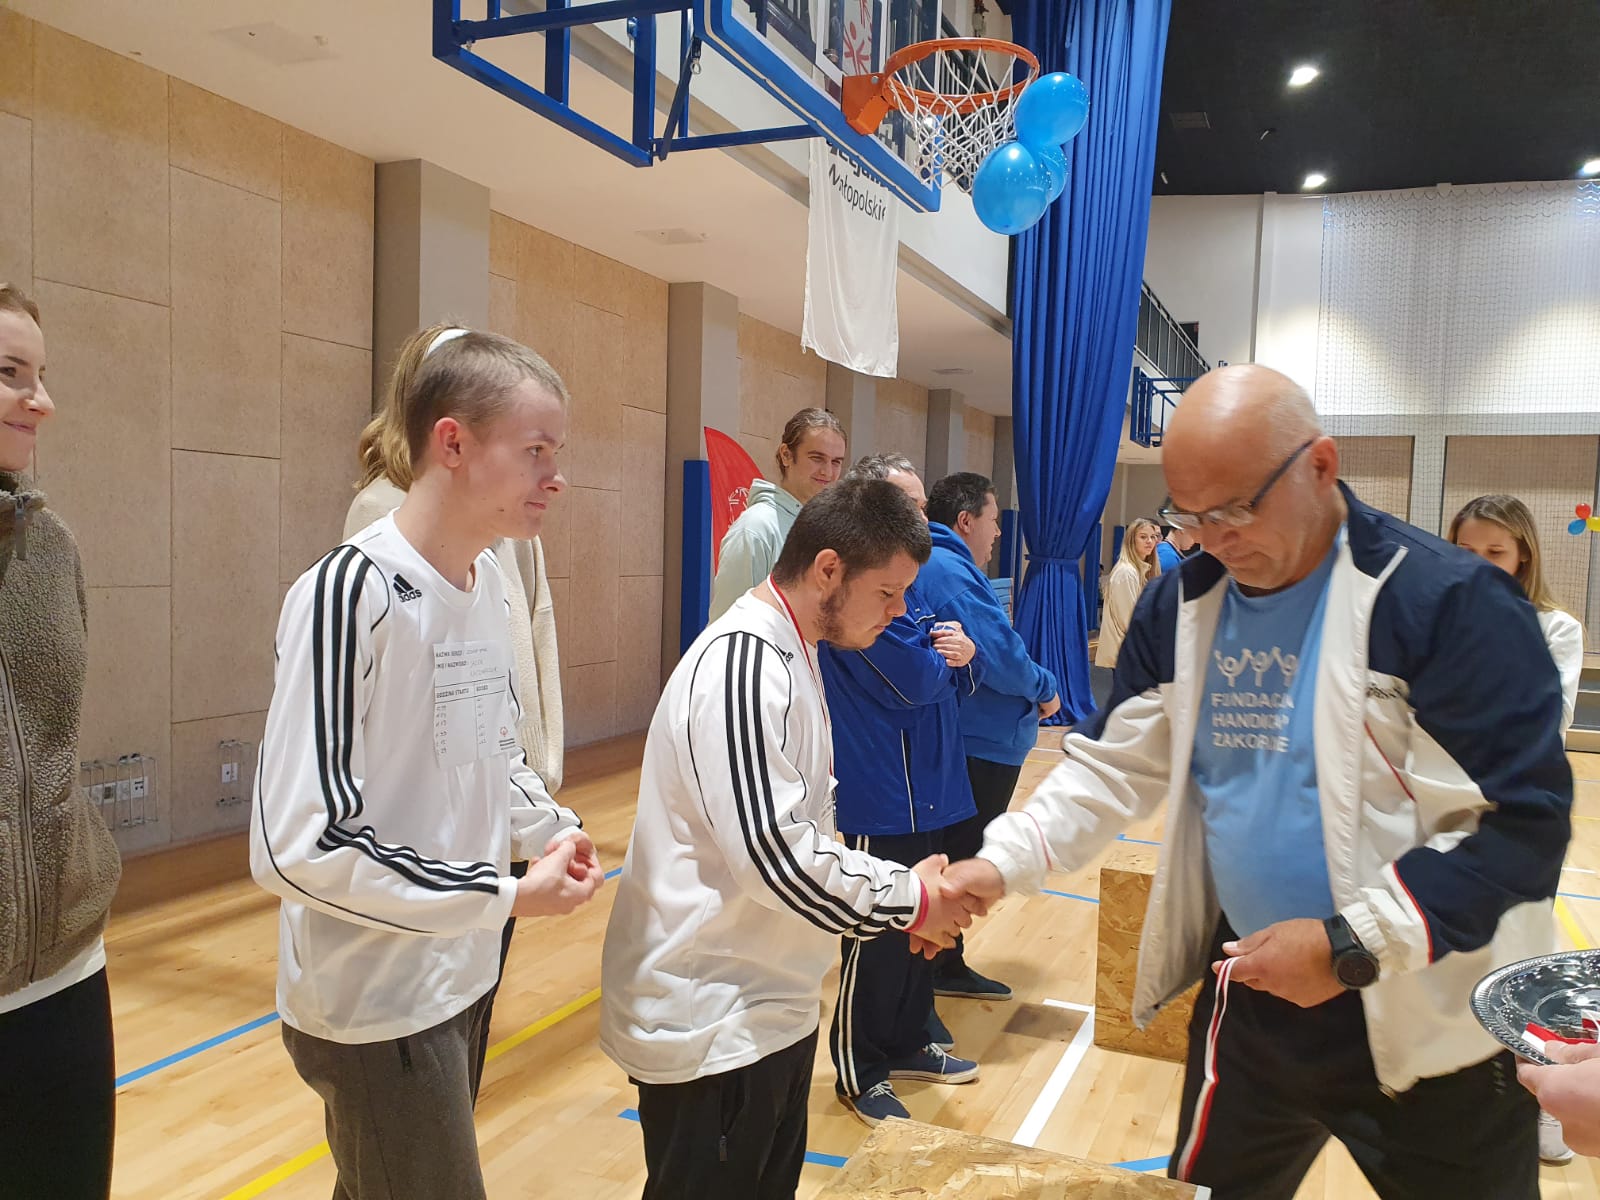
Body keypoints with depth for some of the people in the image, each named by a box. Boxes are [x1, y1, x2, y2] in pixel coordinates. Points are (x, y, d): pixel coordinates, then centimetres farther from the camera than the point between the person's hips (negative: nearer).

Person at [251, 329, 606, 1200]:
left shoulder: (487, 579, 2)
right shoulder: (350, 594, -23)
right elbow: (296, 843, -25)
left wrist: (549, 828, -3)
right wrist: (509, 896, -21)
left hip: (461, 974, 7)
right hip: (374, 1007, -7)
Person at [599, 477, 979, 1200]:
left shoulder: (788, 654, 11)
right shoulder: (740, 666, -23)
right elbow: (772, 853, -27)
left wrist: (902, 888, 3)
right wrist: (909, 900, -14)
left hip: (771, 1004, 10)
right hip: (710, 1024, -10)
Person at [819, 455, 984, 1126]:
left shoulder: (908, 584, 12)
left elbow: (952, 680, 16)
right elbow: (913, 681, -24)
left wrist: (964, 656, -7)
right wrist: (940, 653, -2)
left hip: (929, 790, 9)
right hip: (879, 799, -9)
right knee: (875, 937, 4)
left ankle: (908, 1043, 38)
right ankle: (860, 1075, 20)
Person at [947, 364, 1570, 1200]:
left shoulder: (1449, 601, -18)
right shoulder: (1180, 605, 0)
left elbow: (1522, 818, -18)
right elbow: (1115, 764, 5)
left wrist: (1353, 944, -23)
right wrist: (1001, 864, -8)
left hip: (1429, 1026, -4)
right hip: (1250, 996, 5)